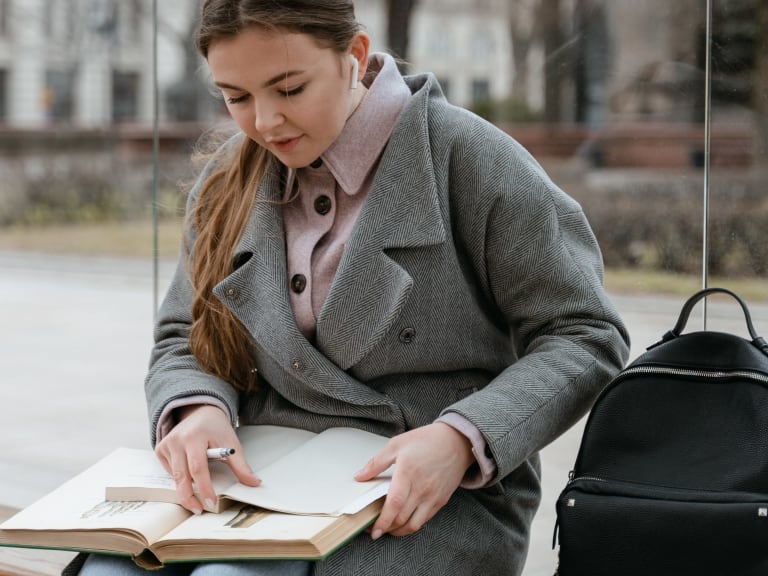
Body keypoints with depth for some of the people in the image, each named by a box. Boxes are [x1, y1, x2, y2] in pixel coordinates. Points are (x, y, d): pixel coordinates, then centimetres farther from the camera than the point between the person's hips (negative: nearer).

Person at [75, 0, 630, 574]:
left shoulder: (468, 157, -6)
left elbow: (586, 336, -5)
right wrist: (196, 409, -9)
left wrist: (461, 439, -21)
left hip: (433, 501, -4)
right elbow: (182, 341, 16)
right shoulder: (228, 182, 11)